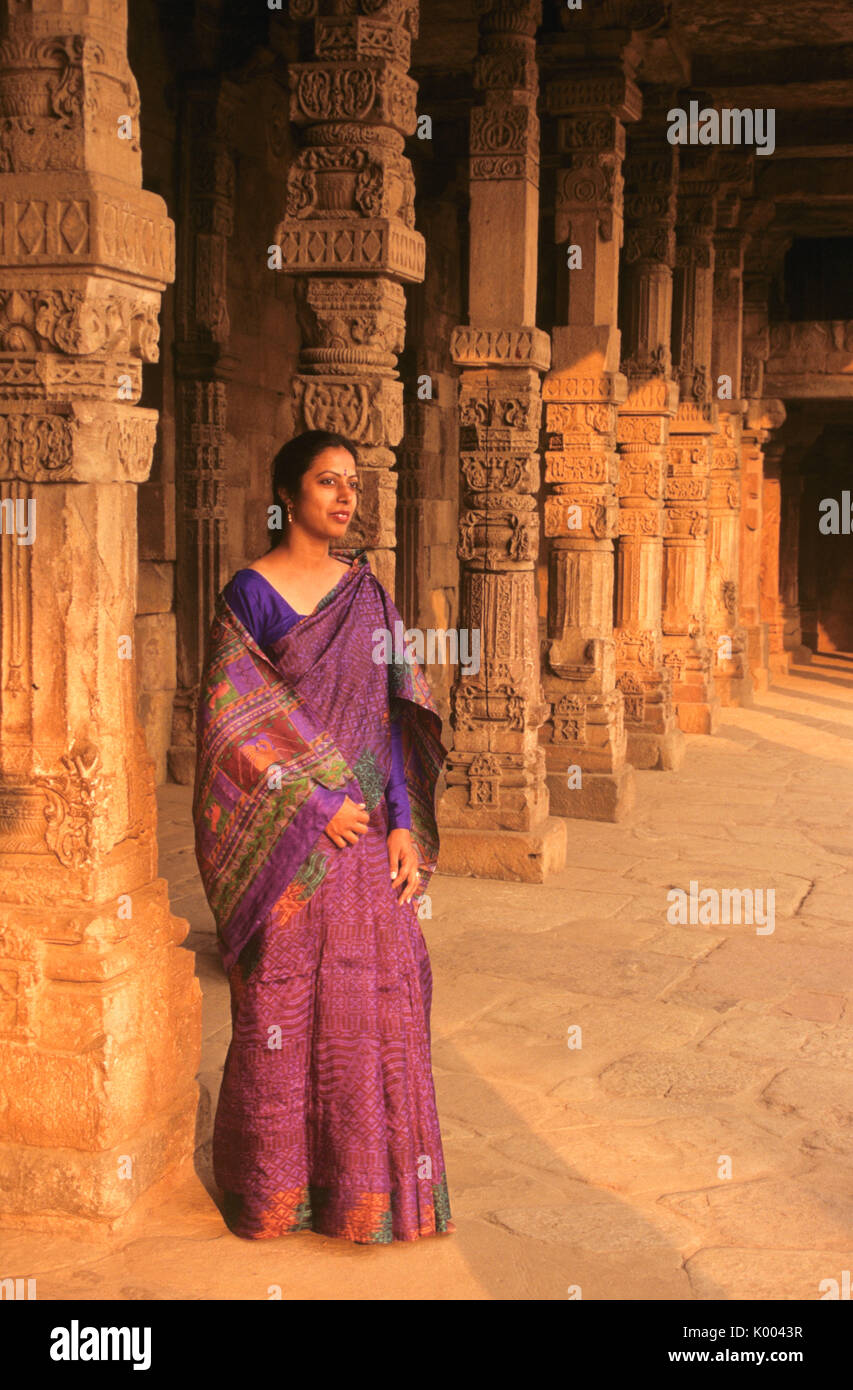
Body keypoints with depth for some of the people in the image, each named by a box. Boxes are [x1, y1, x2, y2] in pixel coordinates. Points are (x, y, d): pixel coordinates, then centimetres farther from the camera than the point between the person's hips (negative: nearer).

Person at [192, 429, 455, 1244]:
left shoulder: (365, 589, 9)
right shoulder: (249, 595, -7)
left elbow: (390, 712, 8)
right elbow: (235, 723, -12)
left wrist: (402, 823, 0)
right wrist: (316, 808, -13)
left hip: (367, 832, 5)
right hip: (287, 840, -5)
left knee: (375, 999, 7)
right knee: (283, 1007, 4)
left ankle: (364, 1177, 22)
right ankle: (274, 1184, 21)